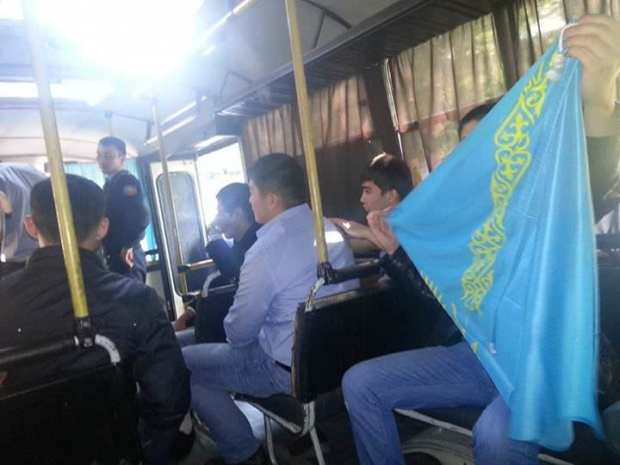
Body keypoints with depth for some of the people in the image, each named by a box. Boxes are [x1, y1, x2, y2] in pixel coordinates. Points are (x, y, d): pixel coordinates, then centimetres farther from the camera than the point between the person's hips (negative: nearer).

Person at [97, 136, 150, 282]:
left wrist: (127, 246, -18)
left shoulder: (127, 182, -12)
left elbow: (142, 216, -26)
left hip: (126, 257, -9)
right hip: (114, 258, 9)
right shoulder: (110, 184, 16)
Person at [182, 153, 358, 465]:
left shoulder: (266, 250, -24)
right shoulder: (331, 230, 1)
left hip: (290, 370, -8)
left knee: (181, 364, 5)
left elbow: (238, 332, -15)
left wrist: (235, 335, 8)